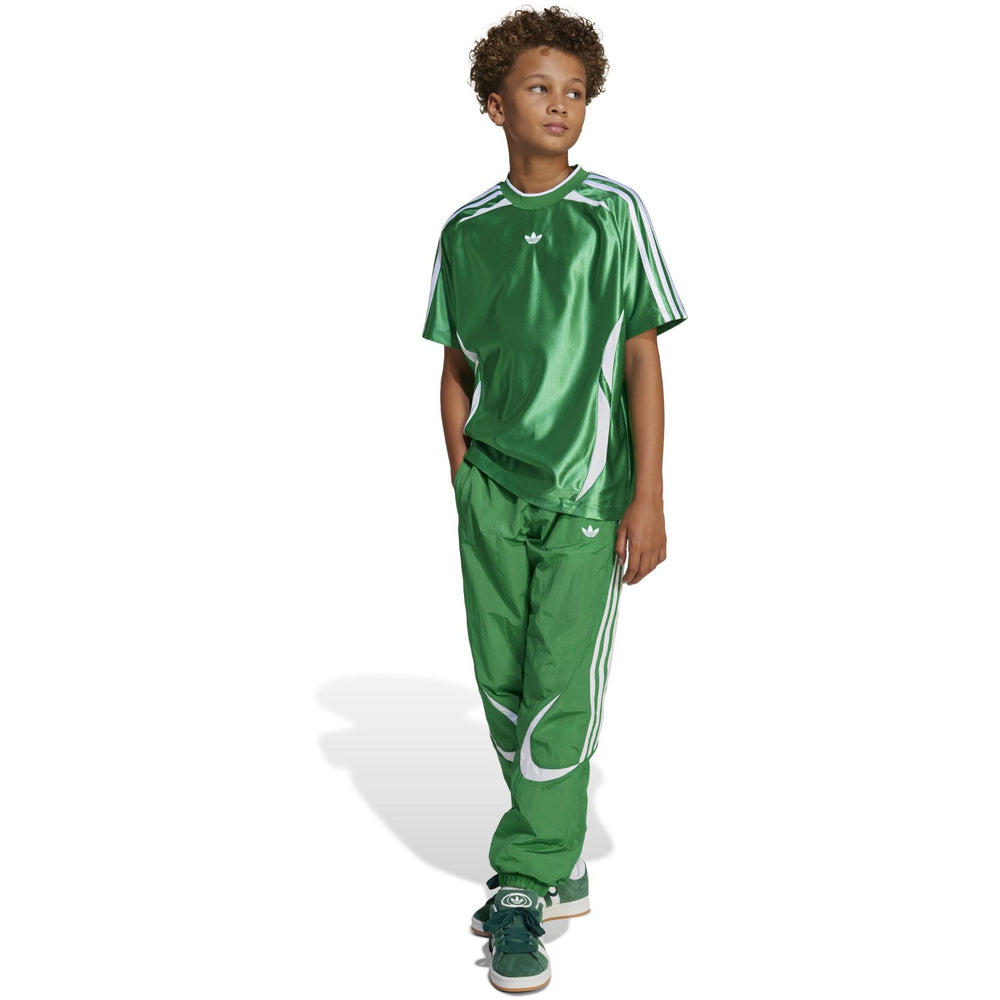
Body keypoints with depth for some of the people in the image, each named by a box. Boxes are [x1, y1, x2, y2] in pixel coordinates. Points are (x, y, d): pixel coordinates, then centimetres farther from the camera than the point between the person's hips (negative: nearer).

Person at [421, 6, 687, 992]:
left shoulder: (614, 213, -1)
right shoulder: (467, 229, 7)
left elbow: (642, 360, -2)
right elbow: (457, 368, 13)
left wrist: (648, 499, -7)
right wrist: (463, 478, 8)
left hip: (586, 492, -3)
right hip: (490, 492, 3)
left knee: (562, 692, -5)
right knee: (505, 687, 6)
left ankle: (521, 887, 7)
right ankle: (558, 868, 22)